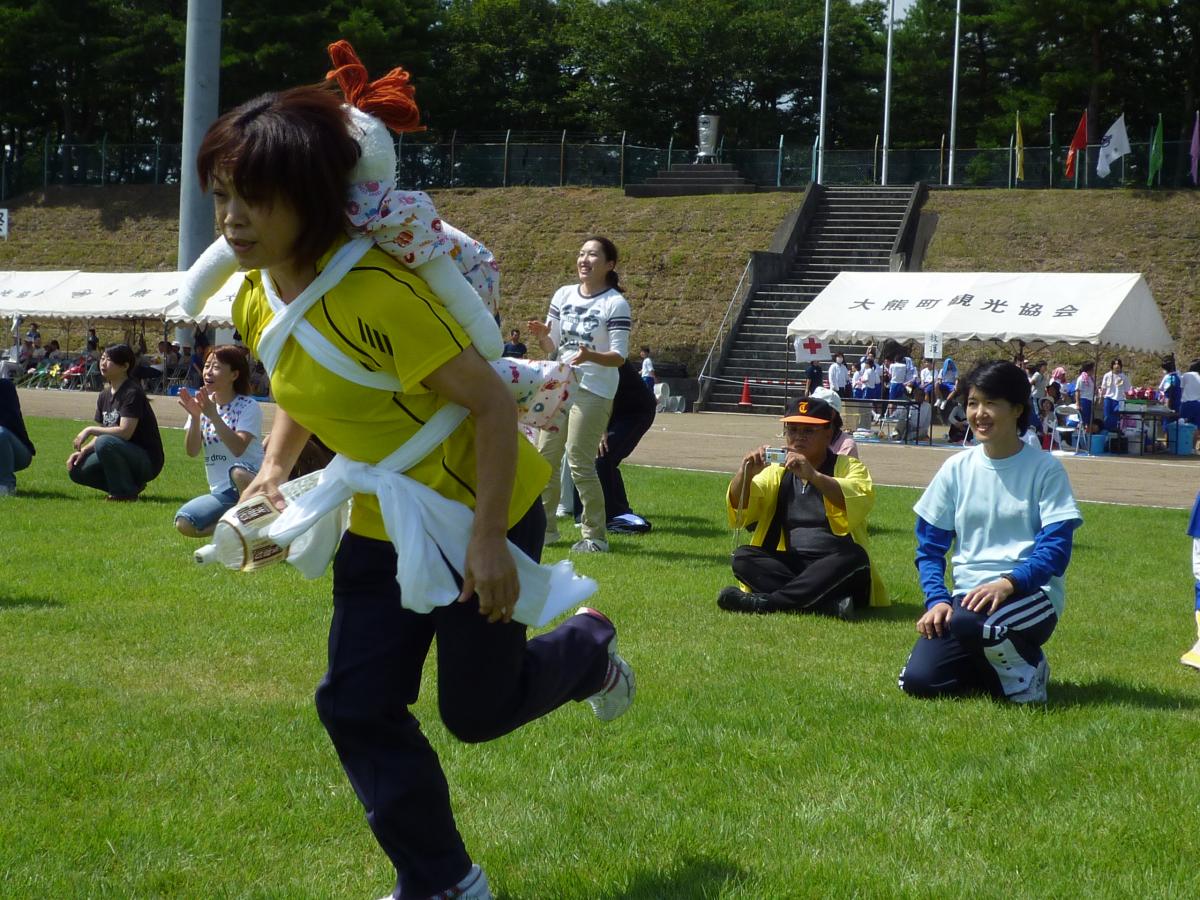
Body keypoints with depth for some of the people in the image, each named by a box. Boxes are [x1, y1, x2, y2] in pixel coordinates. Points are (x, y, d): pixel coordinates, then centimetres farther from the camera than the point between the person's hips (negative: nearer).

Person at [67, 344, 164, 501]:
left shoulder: (132, 393, -16)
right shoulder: (105, 396, 9)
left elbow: (125, 432, -25)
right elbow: (100, 435, 12)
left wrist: (90, 430, -19)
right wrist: (83, 450, -6)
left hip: (148, 461, -8)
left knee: (105, 443, -33)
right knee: (76, 470, -5)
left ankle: (126, 492, -14)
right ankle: (132, 484, 5)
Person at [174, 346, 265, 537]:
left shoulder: (248, 407, -8)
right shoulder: (201, 406, 7)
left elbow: (238, 448, -23)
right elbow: (192, 451, -3)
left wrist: (213, 415, -28)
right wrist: (195, 417, -18)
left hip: (250, 481, -5)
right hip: (221, 494, 5)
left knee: (237, 471, -39)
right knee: (184, 524, -19)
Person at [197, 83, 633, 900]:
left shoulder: (374, 292, -31)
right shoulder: (257, 301, -5)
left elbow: (493, 402, -27)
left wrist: (486, 539, -27)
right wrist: (275, 469, -2)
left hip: (480, 511, -7)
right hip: (381, 525, 7)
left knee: (477, 710, 6)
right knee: (357, 708, 2)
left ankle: (587, 649, 39)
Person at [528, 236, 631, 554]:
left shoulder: (616, 304, -8)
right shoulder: (563, 295, 10)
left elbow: (619, 356, -13)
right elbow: (551, 346, 14)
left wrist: (591, 356, -31)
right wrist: (541, 335, -9)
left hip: (594, 391, -6)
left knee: (580, 462, -10)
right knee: (545, 456, 7)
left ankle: (595, 536, 0)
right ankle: (545, 526, 20)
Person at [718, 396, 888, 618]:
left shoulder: (849, 467, 5)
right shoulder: (777, 472, 15)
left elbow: (860, 499, -19)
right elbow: (739, 507, -1)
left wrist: (813, 476, -33)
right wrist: (746, 474, -22)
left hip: (835, 573, -3)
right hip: (789, 565, 3)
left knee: (854, 557, -33)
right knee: (743, 556, -21)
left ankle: (765, 601, -37)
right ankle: (829, 605, -37)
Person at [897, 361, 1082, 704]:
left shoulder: (1045, 469, -4)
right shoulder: (957, 468, 7)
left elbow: (1056, 548, -11)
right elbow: (929, 547, 9)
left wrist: (1008, 583, -28)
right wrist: (937, 599, -9)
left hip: (1029, 595, -4)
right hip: (967, 595, 4)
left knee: (970, 620, -38)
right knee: (918, 681, -18)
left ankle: (1026, 669, -4)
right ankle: (999, 663, 11)